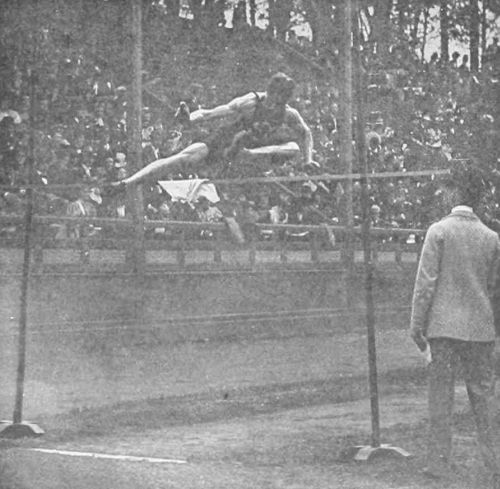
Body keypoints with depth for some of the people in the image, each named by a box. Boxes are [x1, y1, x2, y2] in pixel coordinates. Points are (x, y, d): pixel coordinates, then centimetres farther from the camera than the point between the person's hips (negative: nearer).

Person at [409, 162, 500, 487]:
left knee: (441, 396, 3)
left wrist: (417, 323, -2)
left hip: (444, 326, -3)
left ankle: (439, 462, 5)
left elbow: (426, 281, -8)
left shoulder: (439, 232, -6)